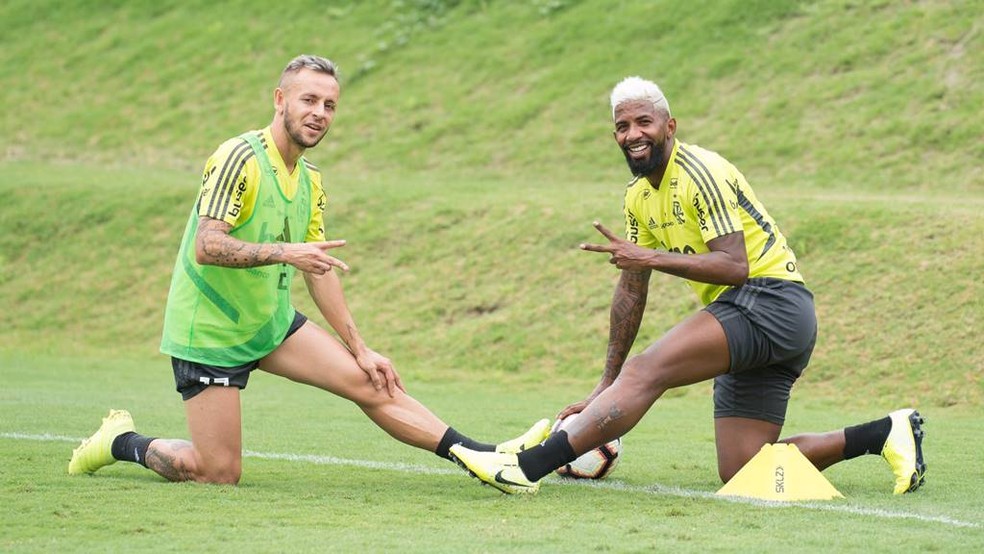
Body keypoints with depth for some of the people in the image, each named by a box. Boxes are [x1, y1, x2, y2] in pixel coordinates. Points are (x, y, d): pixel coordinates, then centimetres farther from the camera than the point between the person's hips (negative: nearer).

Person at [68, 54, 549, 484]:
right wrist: (284, 252, -36)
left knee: (369, 383, -4)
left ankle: (483, 457, -3)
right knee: (220, 473, -7)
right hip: (208, 331, -8)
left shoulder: (310, 180, 8)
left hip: (272, 322, 8)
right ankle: (122, 442, 16)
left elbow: (320, 269, 15)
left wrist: (360, 349, 11)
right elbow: (206, 246, -26)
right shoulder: (239, 158, -18)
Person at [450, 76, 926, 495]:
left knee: (647, 371, -27)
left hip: (769, 302, -10)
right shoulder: (638, 196, 14)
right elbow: (631, 289, 19)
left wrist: (652, 257, -26)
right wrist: (607, 387, 16)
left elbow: (734, 266, -21)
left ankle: (529, 467, -34)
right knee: (740, 472, 4)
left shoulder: (699, 172, -13)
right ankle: (887, 432, 13)